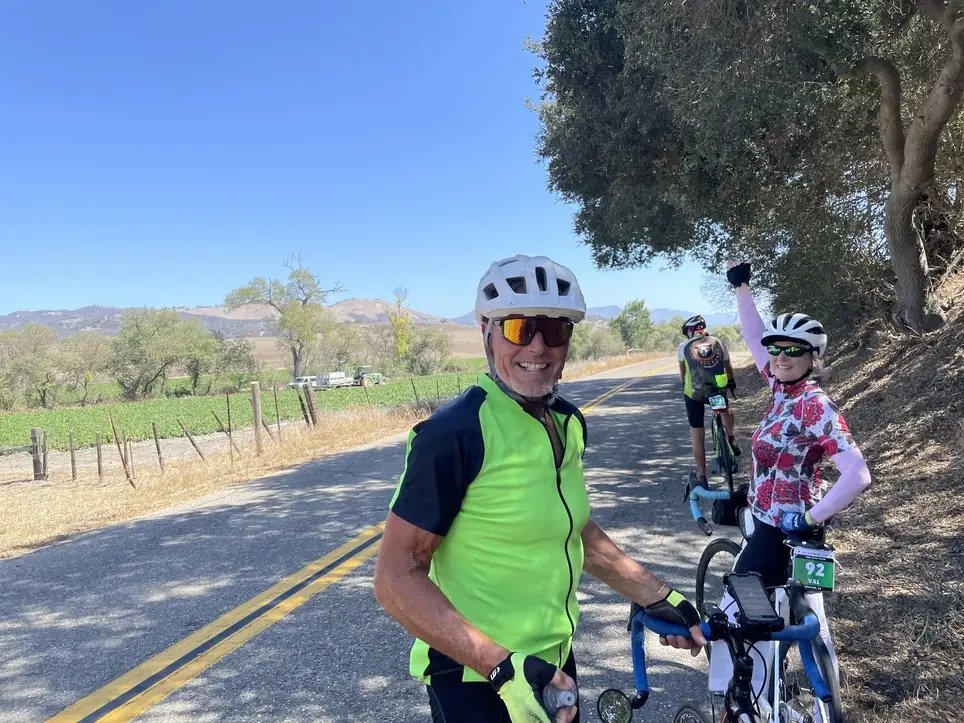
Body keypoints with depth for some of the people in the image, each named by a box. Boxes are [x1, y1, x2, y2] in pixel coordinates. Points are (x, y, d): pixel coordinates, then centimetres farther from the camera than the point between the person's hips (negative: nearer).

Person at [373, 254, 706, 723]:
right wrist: (501, 666, -27)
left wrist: (659, 597, 8)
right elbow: (396, 578, -21)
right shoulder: (454, 434, -22)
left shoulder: (569, 423, 0)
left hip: (554, 662, 7)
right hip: (475, 680, -7)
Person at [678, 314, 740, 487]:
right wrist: (732, 383, 45)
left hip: (694, 393, -2)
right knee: (725, 408, 39)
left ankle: (701, 478, 11)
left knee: (697, 436, 8)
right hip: (718, 389, 2)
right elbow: (728, 367, 25)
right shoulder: (718, 343, 10)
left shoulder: (684, 346, 7)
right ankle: (731, 438, 28)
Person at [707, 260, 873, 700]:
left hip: (783, 528, -8)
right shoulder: (783, 388, -1)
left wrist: (810, 520, -26)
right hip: (771, 519, 8)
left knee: (734, 614, -1)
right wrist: (741, 285, 13)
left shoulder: (816, 405, -22)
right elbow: (754, 338, 11)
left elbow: (858, 475, -28)